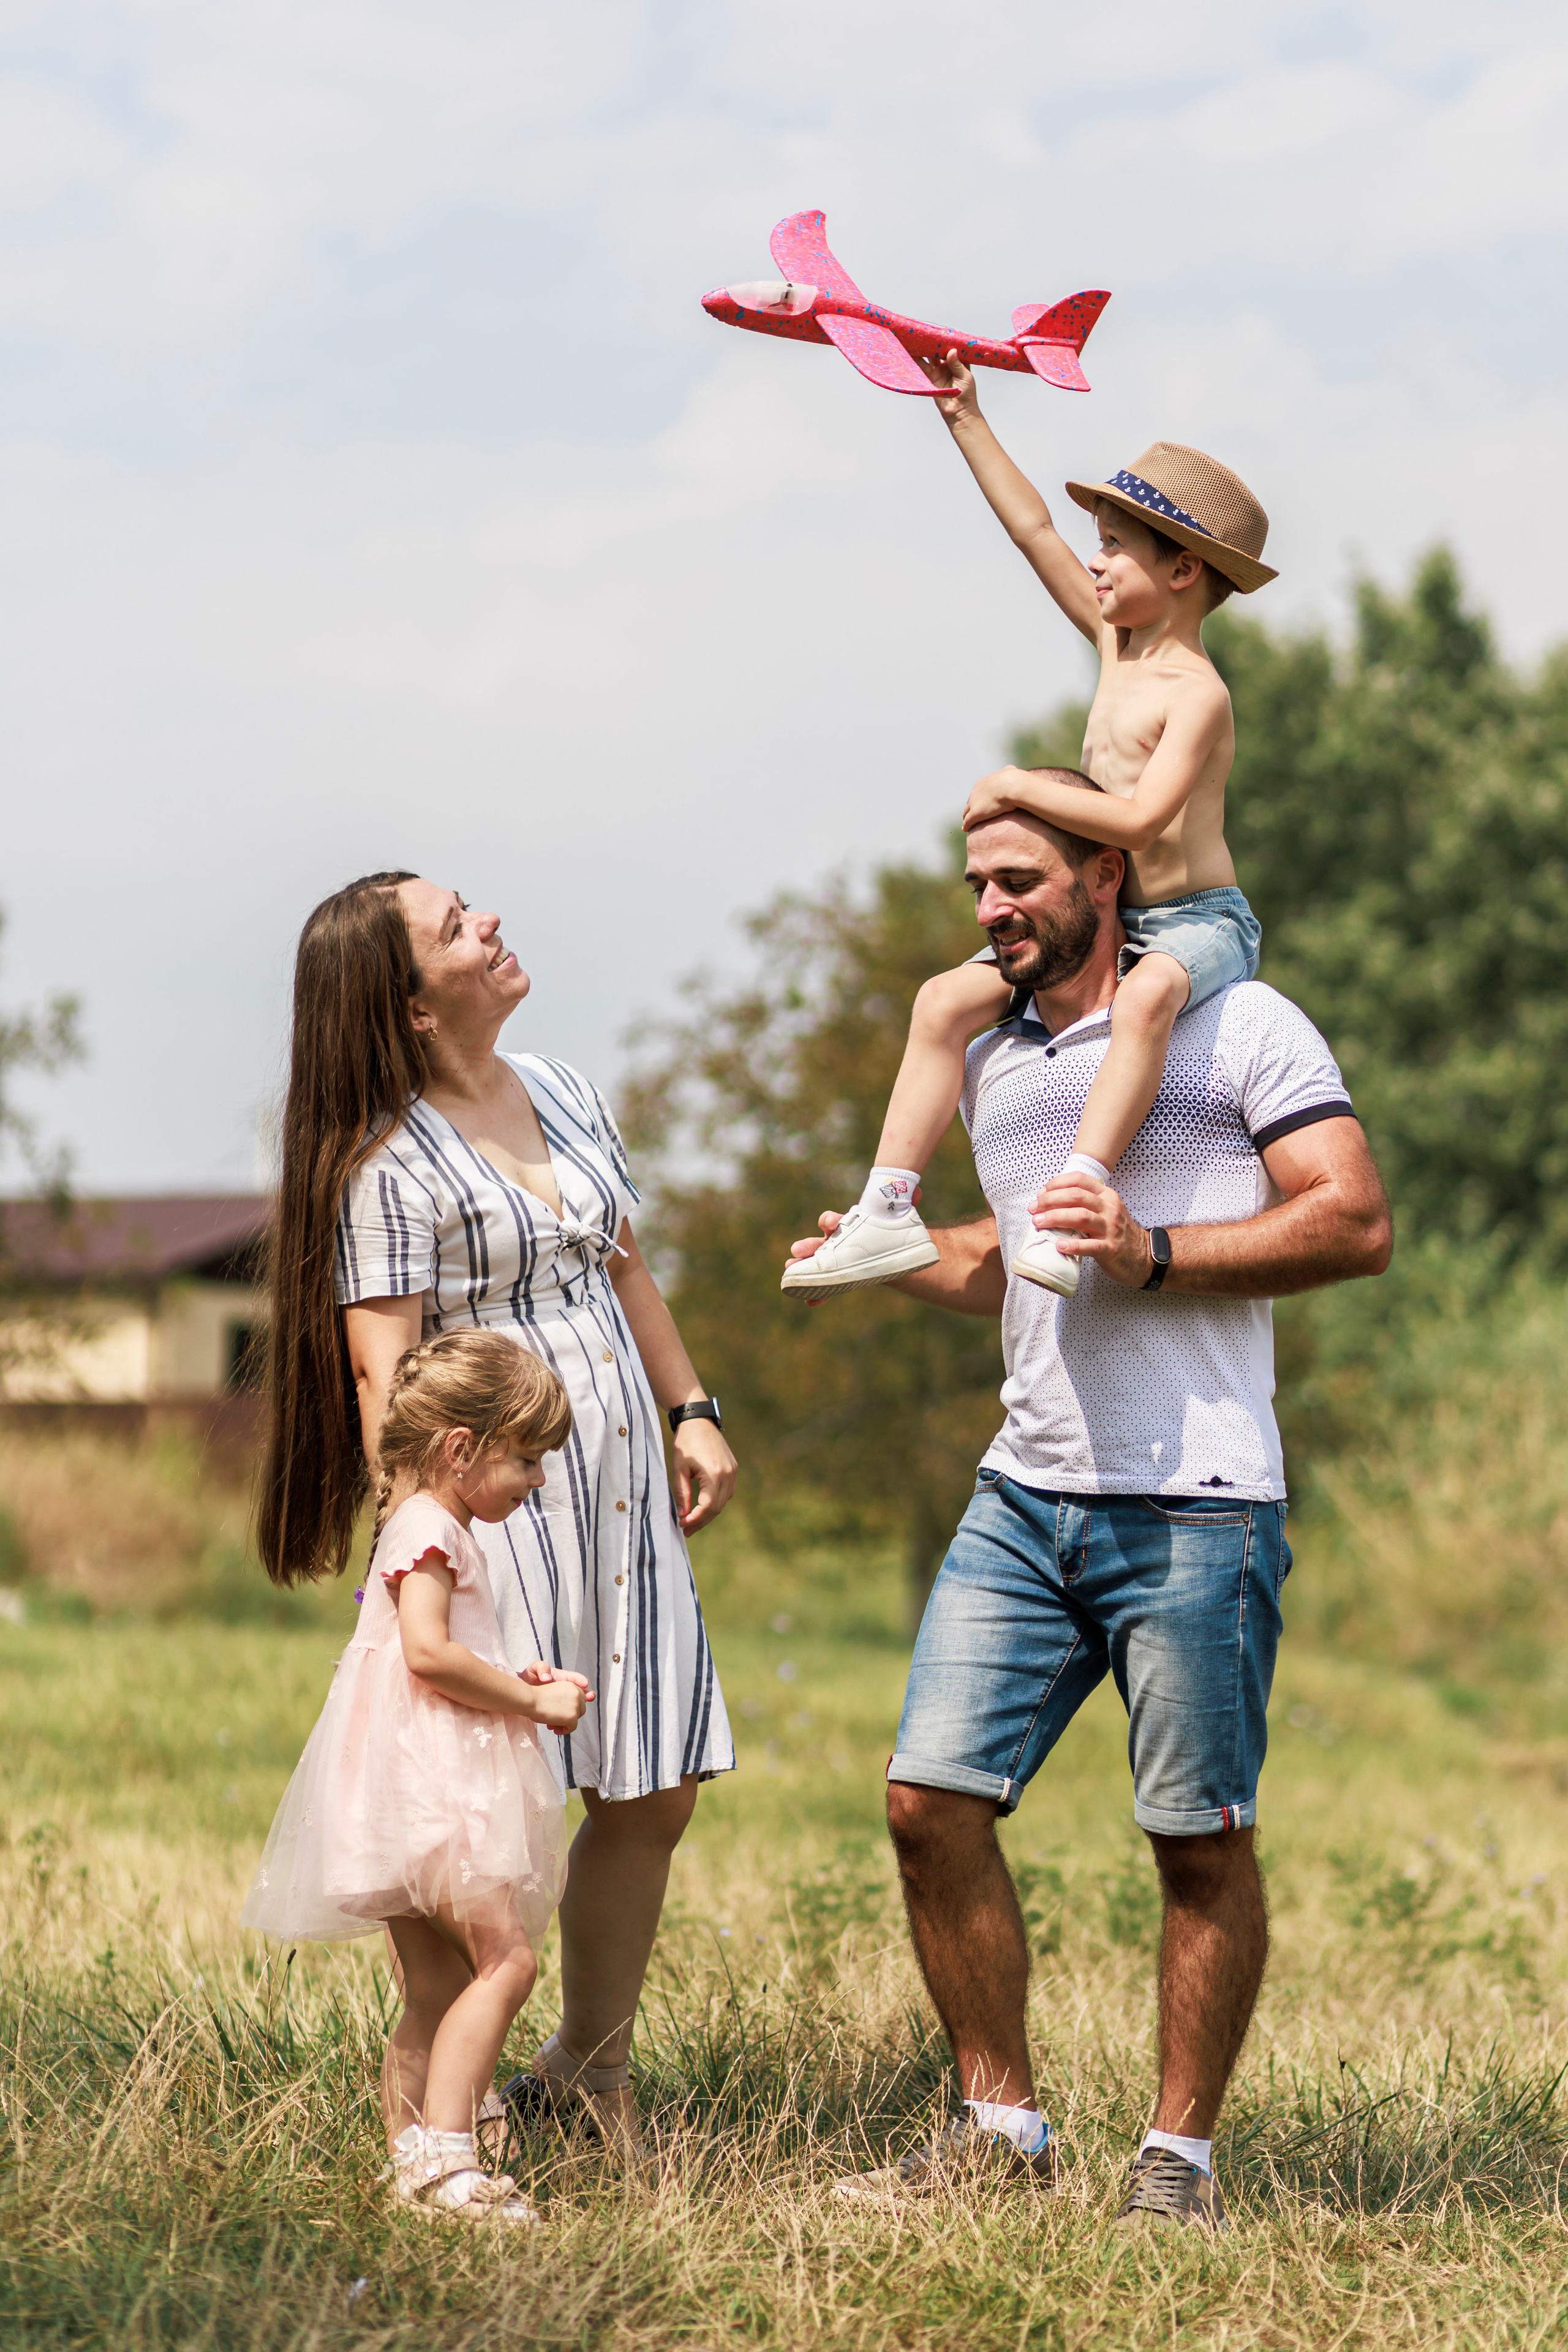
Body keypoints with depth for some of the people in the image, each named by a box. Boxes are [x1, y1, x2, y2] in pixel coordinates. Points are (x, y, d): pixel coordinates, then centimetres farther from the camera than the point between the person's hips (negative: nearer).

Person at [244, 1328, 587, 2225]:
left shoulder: (435, 1532, 24)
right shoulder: (428, 1529, -9)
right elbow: (428, 1653, -22)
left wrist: (519, 1685, 14)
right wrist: (532, 1701, -13)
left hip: (432, 1797, 11)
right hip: (425, 1787, -11)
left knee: (439, 1992, 9)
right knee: (506, 1957, -19)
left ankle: (413, 2158, 9)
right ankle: (444, 2155, -25)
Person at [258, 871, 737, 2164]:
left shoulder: (566, 1093, 12)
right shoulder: (391, 1163, -11)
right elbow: (381, 1372, -14)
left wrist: (693, 1412, 16)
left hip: (623, 1485, 8)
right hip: (496, 1499, -7)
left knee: (654, 1792, 8)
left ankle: (590, 2074, 24)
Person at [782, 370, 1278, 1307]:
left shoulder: (1197, 694, -17)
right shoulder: (1116, 641, 9)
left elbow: (1141, 815, -31)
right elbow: (1035, 528, 15)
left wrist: (1020, 788, -20)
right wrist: (966, 421, 18)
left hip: (1200, 922, -9)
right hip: (1107, 918, 9)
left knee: (1149, 992, -43)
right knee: (949, 998, -8)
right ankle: (888, 1210, -12)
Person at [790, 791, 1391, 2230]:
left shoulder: (1236, 1025, -2)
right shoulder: (992, 1063, 19)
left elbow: (1357, 1225, -9)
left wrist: (1152, 1251, -17)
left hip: (1193, 1507, -6)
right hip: (1024, 1500, 6)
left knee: (1200, 1839, 0)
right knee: (931, 1797, -3)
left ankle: (1181, 2153, 12)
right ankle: (1002, 2126, 10)